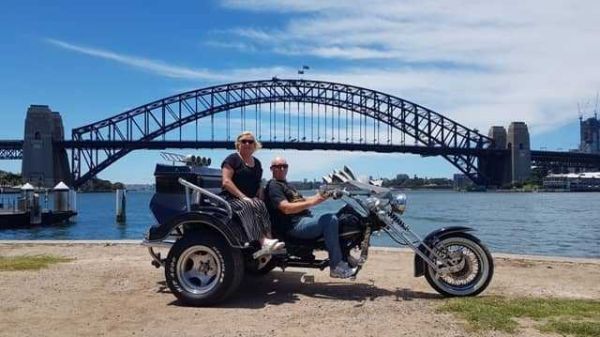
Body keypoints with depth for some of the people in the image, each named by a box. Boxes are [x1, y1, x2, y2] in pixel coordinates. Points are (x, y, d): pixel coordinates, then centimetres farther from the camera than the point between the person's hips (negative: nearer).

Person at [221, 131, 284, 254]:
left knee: (260, 205, -29)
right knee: (248, 206, -37)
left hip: (252, 199, 5)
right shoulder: (232, 159, 3)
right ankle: (263, 241, -51)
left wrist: (257, 197, 2)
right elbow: (226, 182, -9)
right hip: (232, 198, -5)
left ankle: (268, 239, -45)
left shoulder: (257, 163, 22)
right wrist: (242, 196, -19)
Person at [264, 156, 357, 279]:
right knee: (330, 220, -24)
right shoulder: (273, 186, -5)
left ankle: (346, 258, 3)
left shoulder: (286, 185, 26)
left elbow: (302, 201, 19)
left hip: (306, 219, 10)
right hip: (294, 225, -10)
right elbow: (286, 208, -20)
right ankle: (336, 267, -22)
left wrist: (319, 197, 2)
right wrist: (312, 202, -24)